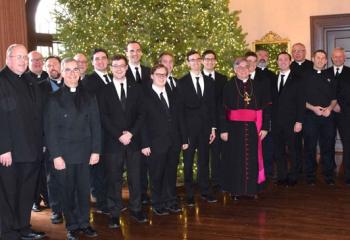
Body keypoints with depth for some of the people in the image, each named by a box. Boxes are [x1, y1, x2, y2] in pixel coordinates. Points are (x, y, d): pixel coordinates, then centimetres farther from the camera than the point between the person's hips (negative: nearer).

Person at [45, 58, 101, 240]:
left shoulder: (89, 98, 7)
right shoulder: (55, 99, 1)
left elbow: (95, 126, 6)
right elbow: (50, 129, -2)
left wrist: (96, 150, 0)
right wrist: (55, 155, -9)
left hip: (84, 154, 2)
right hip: (64, 155, -1)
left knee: (84, 189, 6)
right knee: (67, 191, 6)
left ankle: (84, 223, 22)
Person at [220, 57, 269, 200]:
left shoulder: (257, 86, 7)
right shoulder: (229, 86, 0)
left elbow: (263, 108, 7)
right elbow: (223, 110, -3)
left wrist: (264, 127, 0)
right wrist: (224, 130, -8)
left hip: (253, 128, 2)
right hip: (235, 127, -2)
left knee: (253, 158, 6)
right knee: (236, 159, 3)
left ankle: (252, 188, 19)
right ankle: (236, 190, 14)